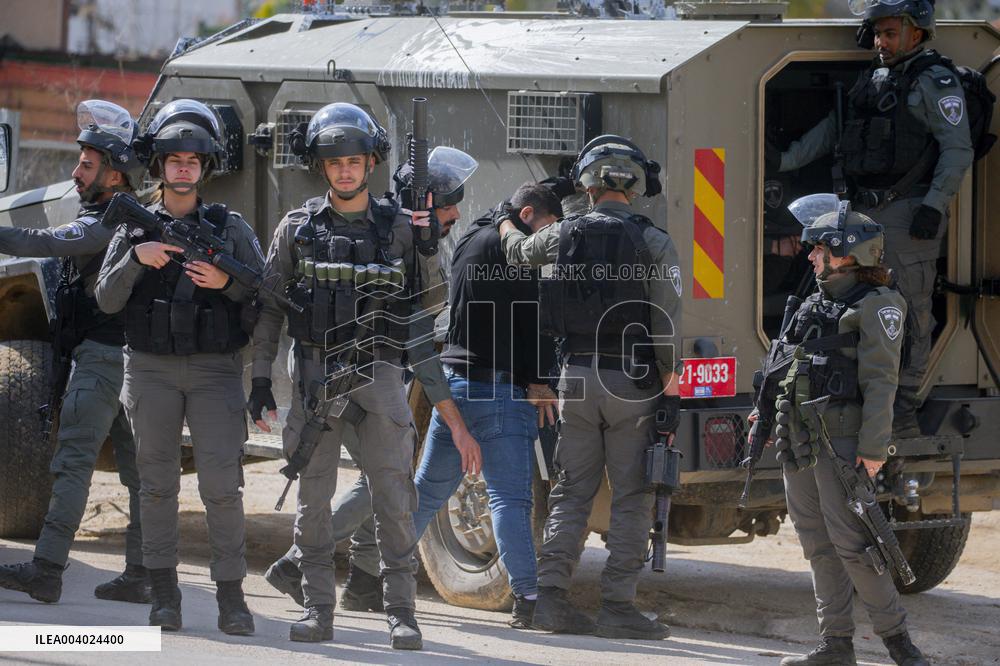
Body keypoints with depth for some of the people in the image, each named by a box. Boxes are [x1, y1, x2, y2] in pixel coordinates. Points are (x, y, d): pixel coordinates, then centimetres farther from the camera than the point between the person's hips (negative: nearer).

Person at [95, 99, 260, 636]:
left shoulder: (230, 228, 8)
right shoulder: (135, 228, 9)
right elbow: (107, 300, 1)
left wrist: (226, 283, -14)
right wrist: (137, 257, -14)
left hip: (215, 370, -1)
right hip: (151, 370, 1)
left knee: (222, 484, -9)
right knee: (158, 483, 3)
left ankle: (231, 595, -5)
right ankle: (164, 595, 9)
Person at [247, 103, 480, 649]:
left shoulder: (399, 228, 8)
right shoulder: (298, 229, 7)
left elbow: (428, 306, 8)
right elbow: (268, 306, 8)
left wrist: (428, 251, -8)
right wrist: (260, 377, 1)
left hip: (378, 374, -1)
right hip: (314, 374, 1)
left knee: (393, 495, -7)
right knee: (313, 498, 2)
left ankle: (400, 612, -5)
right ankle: (318, 610, 8)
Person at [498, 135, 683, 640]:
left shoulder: (565, 236, 3)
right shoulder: (653, 243, -7)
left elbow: (518, 251, 25)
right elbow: (667, 326, -10)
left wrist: (507, 225, 48)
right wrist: (670, 395, -5)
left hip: (576, 377, 3)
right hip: (632, 383, -3)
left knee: (572, 490, 11)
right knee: (631, 498, 1)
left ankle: (550, 595, 4)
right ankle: (617, 607, -3)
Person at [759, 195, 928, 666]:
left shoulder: (875, 307, -7)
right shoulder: (815, 304, 17)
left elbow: (880, 382, -13)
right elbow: (785, 369, 24)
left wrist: (872, 449, -18)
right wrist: (766, 414, 16)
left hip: (843, 440, -8)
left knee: (850, 541, -11)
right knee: (819, 544, 8)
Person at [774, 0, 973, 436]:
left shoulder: (934, 81, -5)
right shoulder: (871, 80, 19)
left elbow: (957, 150, -10)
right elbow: (830, 131, 24)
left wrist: (934, 205, -18)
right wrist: (783, 161, 16)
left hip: (909, 214, -8)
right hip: (865, 213, 8)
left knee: (910, 313, -5)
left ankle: (904, 413, -3)